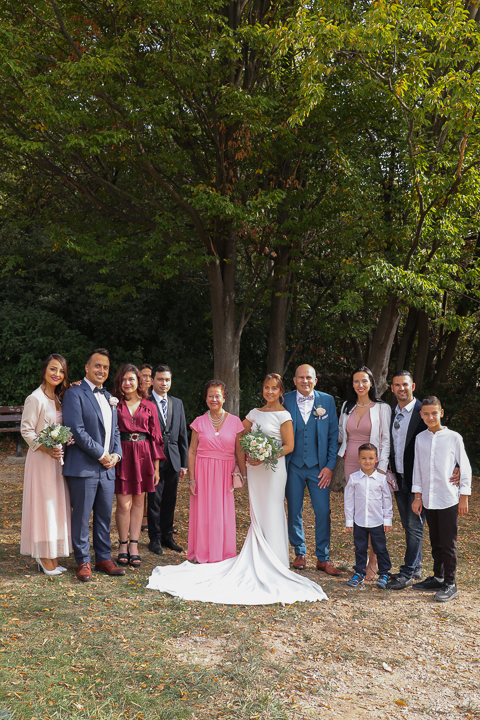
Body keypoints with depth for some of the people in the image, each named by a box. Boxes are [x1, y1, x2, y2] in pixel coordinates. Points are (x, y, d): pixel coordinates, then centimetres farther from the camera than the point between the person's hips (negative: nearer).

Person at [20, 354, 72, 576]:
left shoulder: (60, 398, 11)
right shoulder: (35, 399, -11)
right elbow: (26, 431, -12)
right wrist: (46, 448, -22)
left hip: (59, 458, 7)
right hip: (41, 458, -7)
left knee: (57, 505, 10)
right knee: (43, 505, -2)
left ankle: (52, 556, 19)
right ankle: (45, 559, 8)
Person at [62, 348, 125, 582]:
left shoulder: (109, 397, 18)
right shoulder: (75, 393, -6)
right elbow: (76, 430, -15)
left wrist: (116, 454, 2)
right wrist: (101, 455, -13)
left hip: (107, 467, 7)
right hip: (83, 467, -7)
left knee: (105, 516, 12)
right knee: (81, 517, 1)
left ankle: (104, 558, 22)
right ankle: (83, 562, 13)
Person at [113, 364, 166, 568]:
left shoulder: (149, 407, 8)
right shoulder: (114, 404, 4)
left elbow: (155, 437, 8)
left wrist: (156, 466, 5)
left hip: (143, 456, 2)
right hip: (121, 454, -2)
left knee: (138, 501, 6)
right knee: (124, 504, -4)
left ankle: (134, 546, 15)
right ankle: (123, 545, 14)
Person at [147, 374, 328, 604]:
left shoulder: (283, 415, -5)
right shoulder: (255, 413, 12)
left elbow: (289, 446, -8)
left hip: (273, 467, -5)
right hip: (254, 468, 5)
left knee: (272, 512, -1)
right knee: (256, 513, 8)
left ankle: (274, 562, 9)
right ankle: (258, 559, 15)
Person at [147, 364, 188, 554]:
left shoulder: (177, 403, 12)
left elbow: (183, 434, 13)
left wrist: (184, 463, 9)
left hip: (173, 460, 5)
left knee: (170, 501, 11)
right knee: (154, 500, 3)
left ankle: (167, 536, 24)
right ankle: (155, 539, 17)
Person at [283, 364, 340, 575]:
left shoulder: (327, 401, 1)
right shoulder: (285, 401, -1)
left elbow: (333, 435, 3)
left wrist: (330, 466, -3)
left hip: (318, 466, 0)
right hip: (293, 465, 0)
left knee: (323, 512, -1)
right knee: (294, 511, 8)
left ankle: (323, 558, 13)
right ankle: (300, 553, 26)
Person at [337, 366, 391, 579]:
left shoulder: (382, 408, -4)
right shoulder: (347, 407, 10)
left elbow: (386, 440, -6)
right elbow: (340, 433, 22)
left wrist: (382, 468, -13)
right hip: (351, 464, 4)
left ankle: (373, 562, 7)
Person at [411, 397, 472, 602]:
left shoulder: (453, 437, -4)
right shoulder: (420, 439, 6)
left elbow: (465, 468, 0)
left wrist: (464, 497, -2)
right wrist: (417, 496, 8)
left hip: (448, 499, -4)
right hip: (428, 499, 4)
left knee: (448, 543, -1)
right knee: (435, 541, 14)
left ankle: (450, 584, 9)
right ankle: (438, 577, 26)